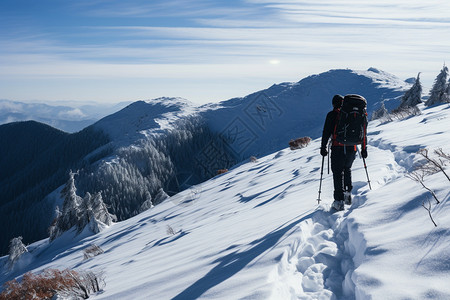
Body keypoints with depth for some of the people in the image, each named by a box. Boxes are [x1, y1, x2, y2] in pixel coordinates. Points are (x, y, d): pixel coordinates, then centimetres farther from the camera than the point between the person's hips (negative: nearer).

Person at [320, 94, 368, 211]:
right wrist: (364, 148, 20)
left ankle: (339, 201, -5)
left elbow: (326, 132, -3)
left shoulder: (332, 114, 3)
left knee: (337, 173, 0)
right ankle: (348, 194, 22)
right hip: (352, 148, 4)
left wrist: (323, 147, 3)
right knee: (347, 169, 25)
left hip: (338, 148, -4)